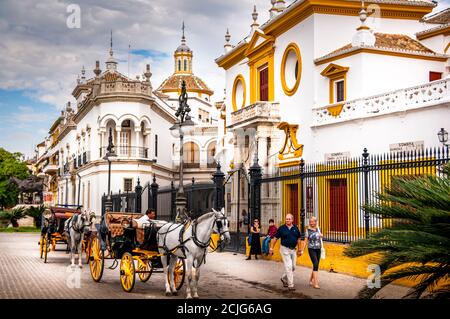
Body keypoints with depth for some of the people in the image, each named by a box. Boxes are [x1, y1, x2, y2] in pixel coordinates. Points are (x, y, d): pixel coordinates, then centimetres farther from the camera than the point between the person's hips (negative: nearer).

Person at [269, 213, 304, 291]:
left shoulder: (296, 228, 3)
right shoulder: (281, 228, -7)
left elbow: (299, 239, 12)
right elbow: (275, 238, -2)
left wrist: (299, 249, 12)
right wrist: (271, 248, -4)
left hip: (293, 249, 5)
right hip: (285, 249, -5)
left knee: (293, 267, 10)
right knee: (288, 266, -8)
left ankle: (284, 278, 33)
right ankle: (290, 285, -3)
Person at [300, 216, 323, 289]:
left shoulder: (318, 228, 8)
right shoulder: (308, 230, -4)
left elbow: (321, 235, 27)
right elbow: (305, 241, -4)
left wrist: (321, 235, 4)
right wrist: (302, 250, -11)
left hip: (318, 249, 5)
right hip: (311, 249, -5)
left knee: (316, 266, 9)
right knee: (315, 264, -17)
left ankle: (311, 280, 27)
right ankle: (316, 283, -19)